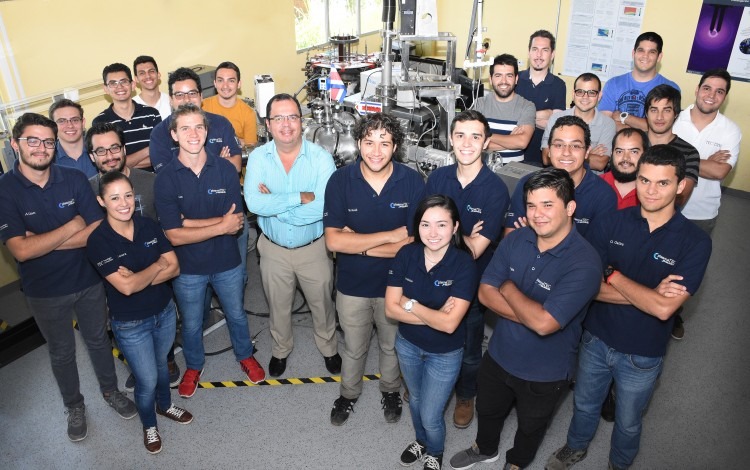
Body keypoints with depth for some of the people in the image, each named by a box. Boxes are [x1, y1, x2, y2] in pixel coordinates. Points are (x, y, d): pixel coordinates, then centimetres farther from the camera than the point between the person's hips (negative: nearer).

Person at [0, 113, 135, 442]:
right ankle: (74, 405, 41)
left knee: (98, 340, 21)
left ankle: (110, 390, 44)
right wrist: (72, 227, -21)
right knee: (61, 352, 18)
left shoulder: (74, 179, -10)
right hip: (44, 291, -1)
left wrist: (44, 241, -21)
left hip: (88, 280, 2)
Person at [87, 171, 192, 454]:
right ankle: (149, 425, 39)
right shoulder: (98, 241, -21)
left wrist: (138, 277, -22)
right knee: (147, 379, 10)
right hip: (130, 325, -4)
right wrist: (157, 265, -15)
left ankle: (165, 406, 52)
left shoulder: (149, 227, -7)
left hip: (165, 312, 4)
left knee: (161, 365, 25)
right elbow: (126, 287, -27)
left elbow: (174, 268, -10)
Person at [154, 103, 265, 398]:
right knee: (191, 324, 21)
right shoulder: (165, 178, -16)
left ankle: (244, 355, 51)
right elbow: (174, 236, -20)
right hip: (188, 268, -1)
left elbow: (236, 223, -17)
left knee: (236, 315, 23)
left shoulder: (226, 170, -13)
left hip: (227, 263, 1)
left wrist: (188, 222, -23)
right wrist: (221, 225, -23)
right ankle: (194, 365, 49)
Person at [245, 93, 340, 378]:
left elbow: (324, 207, -30)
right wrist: (301, 197, -30)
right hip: (273, 250, 2)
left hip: (314, 248, -1)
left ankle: (328, 348, 47)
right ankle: (280, 349, 50)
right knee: (278, 306, 22)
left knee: (322, 304, 19)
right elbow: (253, 202, -26)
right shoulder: (258, 158, -11)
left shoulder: (321, 158, -18)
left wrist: (273, 204, -25)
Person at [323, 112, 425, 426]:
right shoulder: (340, 180, -17)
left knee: (392, 346, 25)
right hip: (352, 285, 0)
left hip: (395, 285, 0)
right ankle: (348, 393, 51)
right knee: (354, 349, 23)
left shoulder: (412, 182, -17)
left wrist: (359, 243, -22)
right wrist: (390, 236, -25)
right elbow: (333, 240, -23)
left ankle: (390, 390, 54)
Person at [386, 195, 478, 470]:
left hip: (445, 354, -3)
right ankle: (421, 442, 58)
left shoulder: (464, 264, -26)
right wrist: (435, 315, -24)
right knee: (415, 400, 27)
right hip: (407, 344, 4)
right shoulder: (406, 255, -16)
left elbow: (449, 324, -30)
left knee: (430, 416, 10)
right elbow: (390, 309, -16)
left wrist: (410, 304, -21)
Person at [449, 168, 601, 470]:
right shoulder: (515, 240, -12)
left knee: (531, 426, 25)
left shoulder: (584, 262, -30)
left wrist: (508, 288, -20)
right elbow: (486, 293, -12)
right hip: (499, 355, 5)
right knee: (487, 410, 29)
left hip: (545, 372, -4)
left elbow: (544, 323, -36)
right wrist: (532, 314, -25)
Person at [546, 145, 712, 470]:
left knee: (628, 423, 22)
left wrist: (613, 275, -19)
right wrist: (646, 295, -25)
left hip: (642, 355, -2)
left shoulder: (695, 242, -18)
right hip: (596, 339, 2)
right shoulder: (611, 224, -12)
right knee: (584, 405, 25)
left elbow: (664, 309, -26)